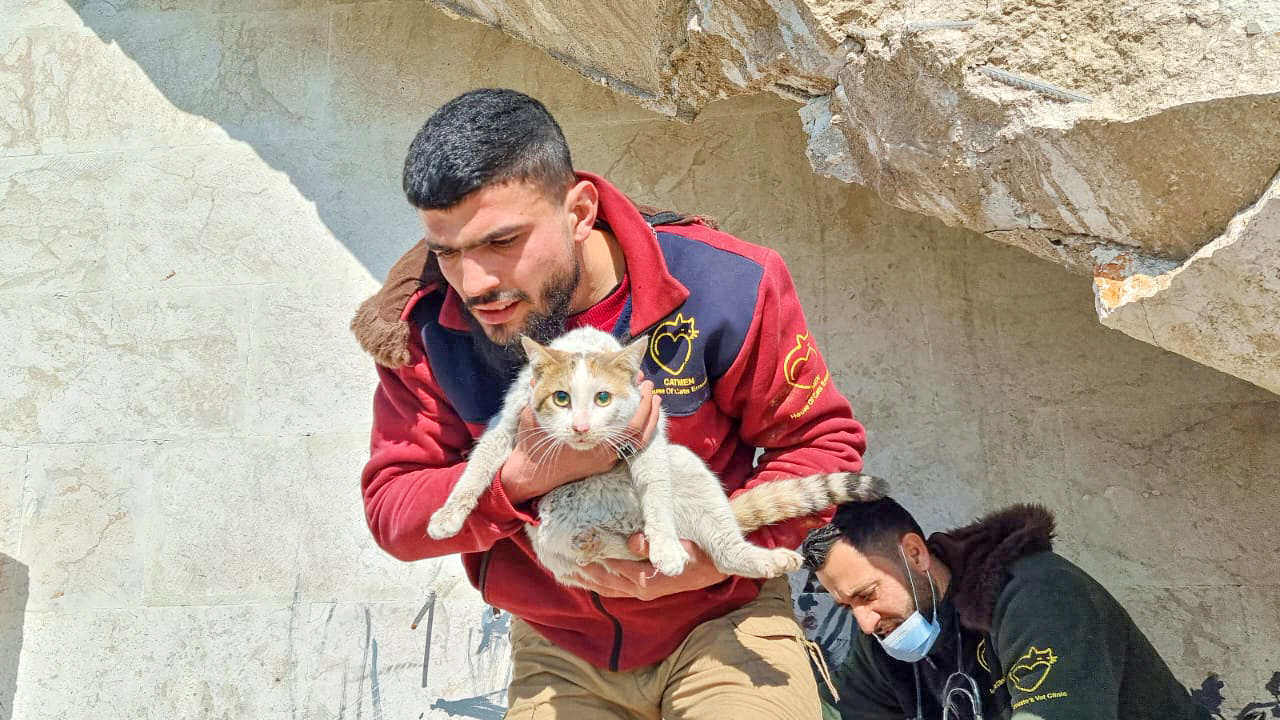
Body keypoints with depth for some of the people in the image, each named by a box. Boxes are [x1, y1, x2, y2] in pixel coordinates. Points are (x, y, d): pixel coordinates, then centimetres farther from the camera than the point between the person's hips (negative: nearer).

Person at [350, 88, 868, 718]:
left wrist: (721, 552, -26)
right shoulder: (424, 327, -15)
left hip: (720, 618, -1)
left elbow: (823, 440, -11)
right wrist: (527, 474, -31)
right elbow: (390, 510, -12)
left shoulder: (722, 288, -21)